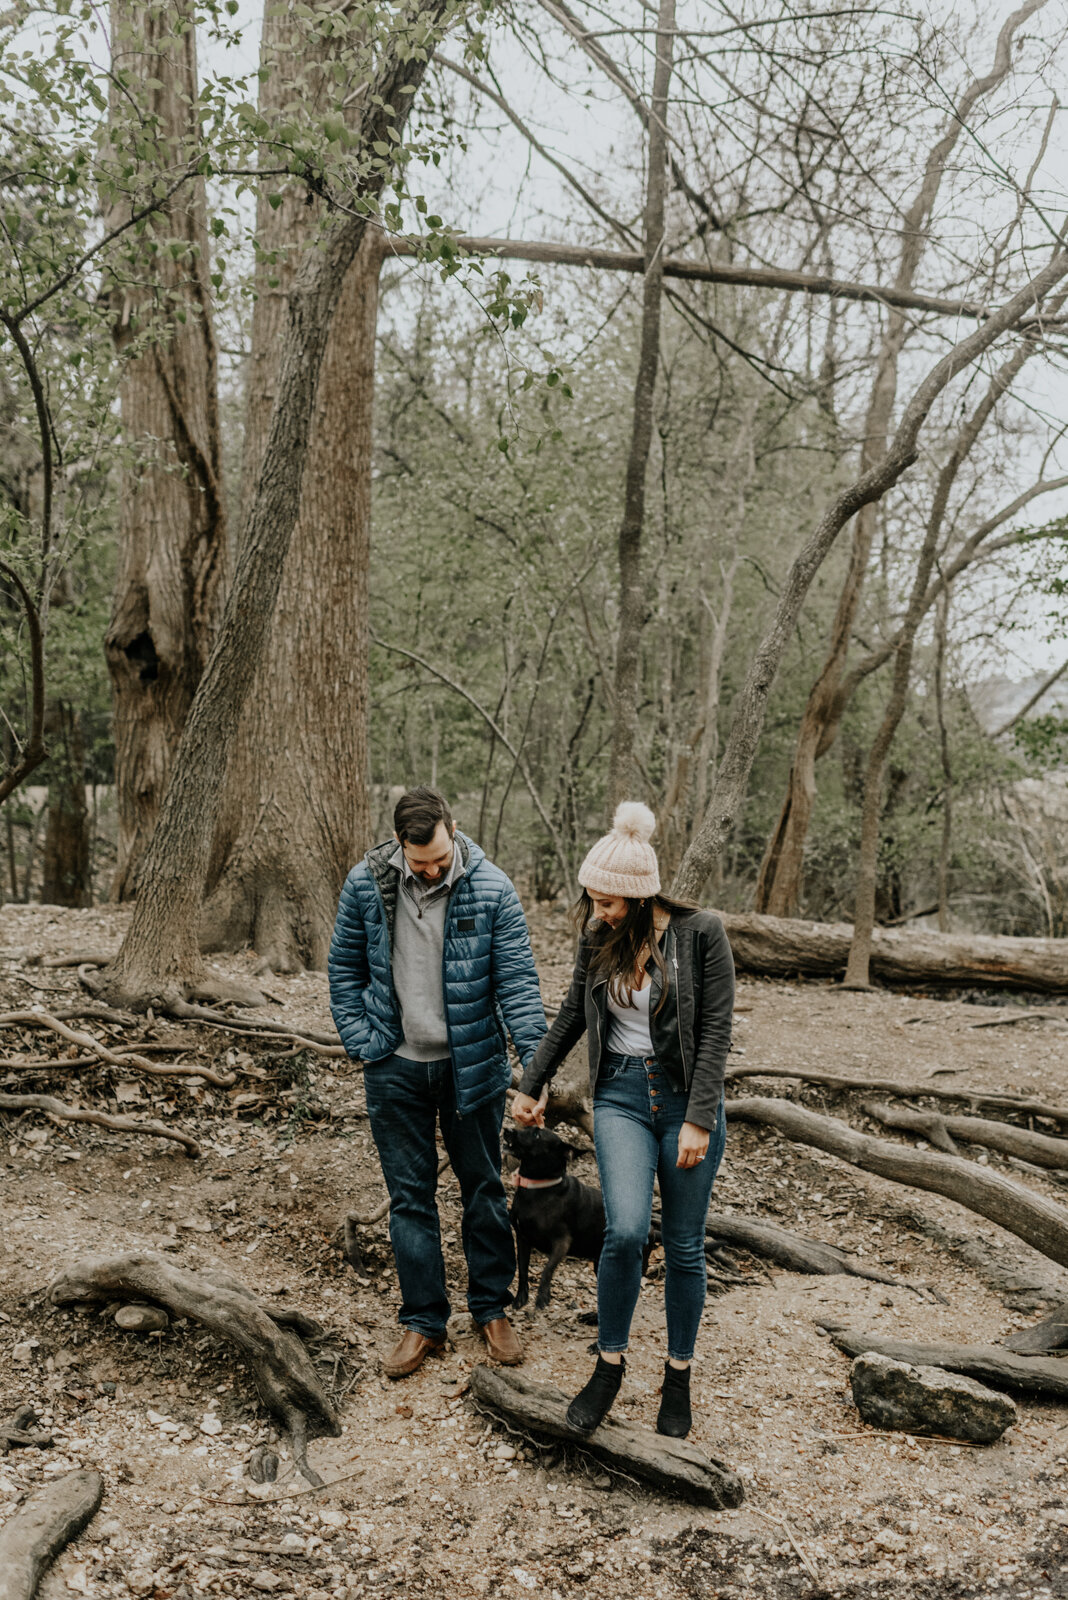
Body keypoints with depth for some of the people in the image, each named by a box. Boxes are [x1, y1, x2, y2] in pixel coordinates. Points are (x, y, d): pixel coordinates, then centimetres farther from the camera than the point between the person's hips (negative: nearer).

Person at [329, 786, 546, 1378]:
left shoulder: (491, 890, -12)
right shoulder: (365, 884, -7)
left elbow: (517, 980, -11)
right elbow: (345, 968, 4)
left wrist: (534, 1059, -20)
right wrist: (362, 1044, -3)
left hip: (472, 1064, -1)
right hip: (395, 1068, 1)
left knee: (484, 1189, 13)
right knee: (409, 1195, 9)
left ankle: (492, 1307, 31)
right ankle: (423, 1320, 23)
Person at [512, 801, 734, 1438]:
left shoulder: (701, 933, -12)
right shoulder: (598, 937, 0)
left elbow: (716, 1031, -11)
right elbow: (573, 1015, 14)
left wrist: (699, 1121, -15)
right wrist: (533, 1083, 19)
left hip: (687, 1097, -2)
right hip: (621, 1095, 2)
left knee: (685, 1246, 6)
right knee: (626, 1231, -14)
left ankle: (679, 1376, 26)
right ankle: (610, 1364, 8)